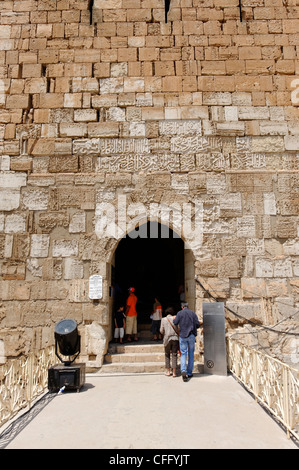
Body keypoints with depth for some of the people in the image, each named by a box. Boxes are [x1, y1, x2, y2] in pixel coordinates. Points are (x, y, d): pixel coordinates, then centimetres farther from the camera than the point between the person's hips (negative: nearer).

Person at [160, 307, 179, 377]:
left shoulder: (163, 319, 0)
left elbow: (161, 331, 1)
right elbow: (178, 329, -2)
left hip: (167, 339, 0)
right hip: (175, 338, 0)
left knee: (167, 355, 14)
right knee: (174, 355, 4)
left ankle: (168, 371, 14)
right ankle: (174, 372, 2)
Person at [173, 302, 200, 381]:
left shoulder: (180, 313, -5)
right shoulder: (193, 313, 1)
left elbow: (175, 323, -5)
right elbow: (198, 324, -2)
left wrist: (174, 318, 16)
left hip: (183, 335, -2)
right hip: (191, 336, 2)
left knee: (183, 354, 3)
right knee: (191, 354, 12)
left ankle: (183, 371, -16)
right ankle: (189, 373, 17)